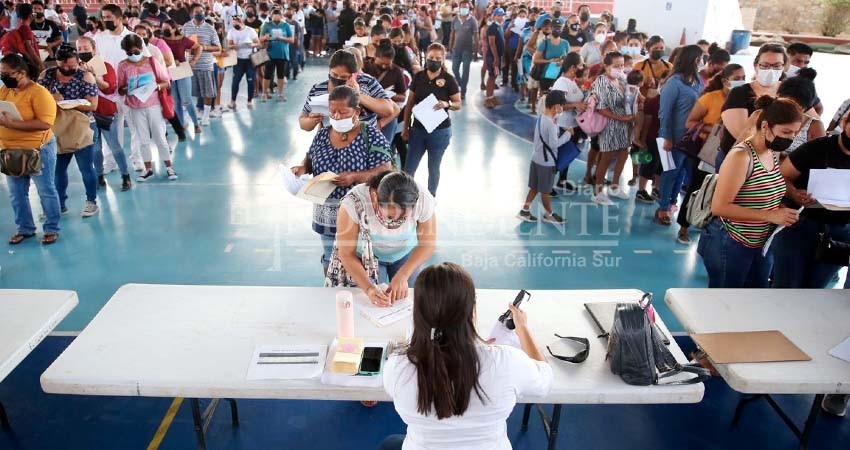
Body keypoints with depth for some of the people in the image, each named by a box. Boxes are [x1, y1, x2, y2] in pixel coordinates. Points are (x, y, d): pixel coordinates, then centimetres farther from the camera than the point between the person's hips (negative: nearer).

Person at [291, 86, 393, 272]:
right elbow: (310, 160, 17)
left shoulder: (371, 136, -11)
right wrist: (302, 168, -6)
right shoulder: (322, 135, 3)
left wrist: (355, 177, -29)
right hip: (327, 213, 5)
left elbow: (386, 172, -16)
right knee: (329, 261, 19)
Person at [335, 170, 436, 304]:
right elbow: (347, 254, -26)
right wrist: (369, 288, -38)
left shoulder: (423, 200, -32)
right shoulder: (353, 203, -37)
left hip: (406, 254, 1)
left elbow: (428, 243, -16)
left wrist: (403, 275, -27)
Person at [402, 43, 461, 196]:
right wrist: (405, 127, 4)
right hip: (418, 129, 3)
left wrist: (447, 104, -24)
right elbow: (410, 104, 7)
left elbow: (458, 104, -2)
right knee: (408, 169, 5)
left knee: (433, 168, 10)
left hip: (440, 131, -3)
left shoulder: (448, 80, -7)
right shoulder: (418, 77, 2)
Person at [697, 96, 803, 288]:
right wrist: (770, 216, -24)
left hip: (763, 245, 8)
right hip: (729, 244, -8)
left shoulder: (774, 154, 5)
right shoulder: (741, 156, -20)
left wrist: (783, 210, 0)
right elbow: (719, 207, -25)